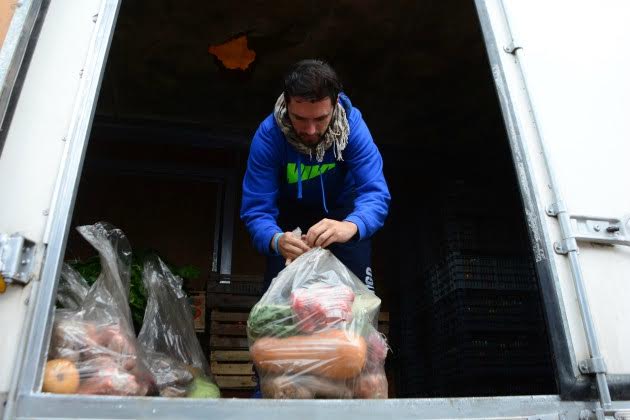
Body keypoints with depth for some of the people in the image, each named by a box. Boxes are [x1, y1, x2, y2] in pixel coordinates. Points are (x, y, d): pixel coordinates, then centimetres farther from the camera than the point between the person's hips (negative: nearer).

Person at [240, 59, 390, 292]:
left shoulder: (352, 125, -30)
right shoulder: (268, 135, -30)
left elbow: (375, 194, -35)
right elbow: (256, 209, -30)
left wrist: (351, 226, -57)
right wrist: (276, 240, -52)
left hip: (341, 209, 0)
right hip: (290, 213, 0)